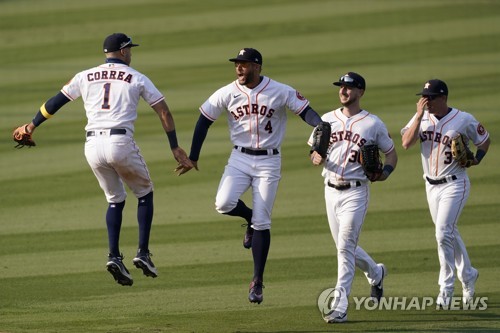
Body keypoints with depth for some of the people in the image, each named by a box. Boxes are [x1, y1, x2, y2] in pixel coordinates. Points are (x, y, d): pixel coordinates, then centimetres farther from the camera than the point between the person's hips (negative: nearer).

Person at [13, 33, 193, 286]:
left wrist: (32, 126, 27)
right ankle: (143, 253, 6)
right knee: (144, 194, 18)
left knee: (115, 200, 20)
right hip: (121, 144, -3)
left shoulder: (85, 77, 15)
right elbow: (163, 111, 6)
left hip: (92, 146, 3)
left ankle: (114, 256, 2)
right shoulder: (137, 79, 8)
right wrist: (175, 148, 9)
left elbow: (56, 101, 17)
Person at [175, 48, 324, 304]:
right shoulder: (227, 94, -2)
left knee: (262, 223, -4)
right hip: (240, 158, 2)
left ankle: (257, 282, 6)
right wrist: (193, 157, 3)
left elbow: (306, 111, -10)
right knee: (224, 204, -22)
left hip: (269, 161, -2)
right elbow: (204, 121, 5)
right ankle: (250, 218, 15)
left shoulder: (281, 92, -8)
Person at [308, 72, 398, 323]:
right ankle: (375, 273, 44)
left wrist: (385, 172, -13)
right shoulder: (327, 120, 9)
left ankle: (340, 307, -15)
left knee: (345, 246, -14)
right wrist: (316, 158, -12)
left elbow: (391, 153, 7)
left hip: (356, 192, -5)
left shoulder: (373, 124, -1)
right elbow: (313, 150, 13)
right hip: (331, 191, 5)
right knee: (345, 247, 14)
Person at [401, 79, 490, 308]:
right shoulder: (421, 118, -1)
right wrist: (419, 116, -19)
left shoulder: (464, 120, -11)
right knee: (449, 233, 17)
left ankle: (446, 289, -10)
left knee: (443, 234, -16)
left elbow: (484, 139, 5)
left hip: (455, 184, -6)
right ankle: (468, 275, 36)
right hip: (431, 185, 6)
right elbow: (406, 143, -14)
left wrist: (477, 158, -13)